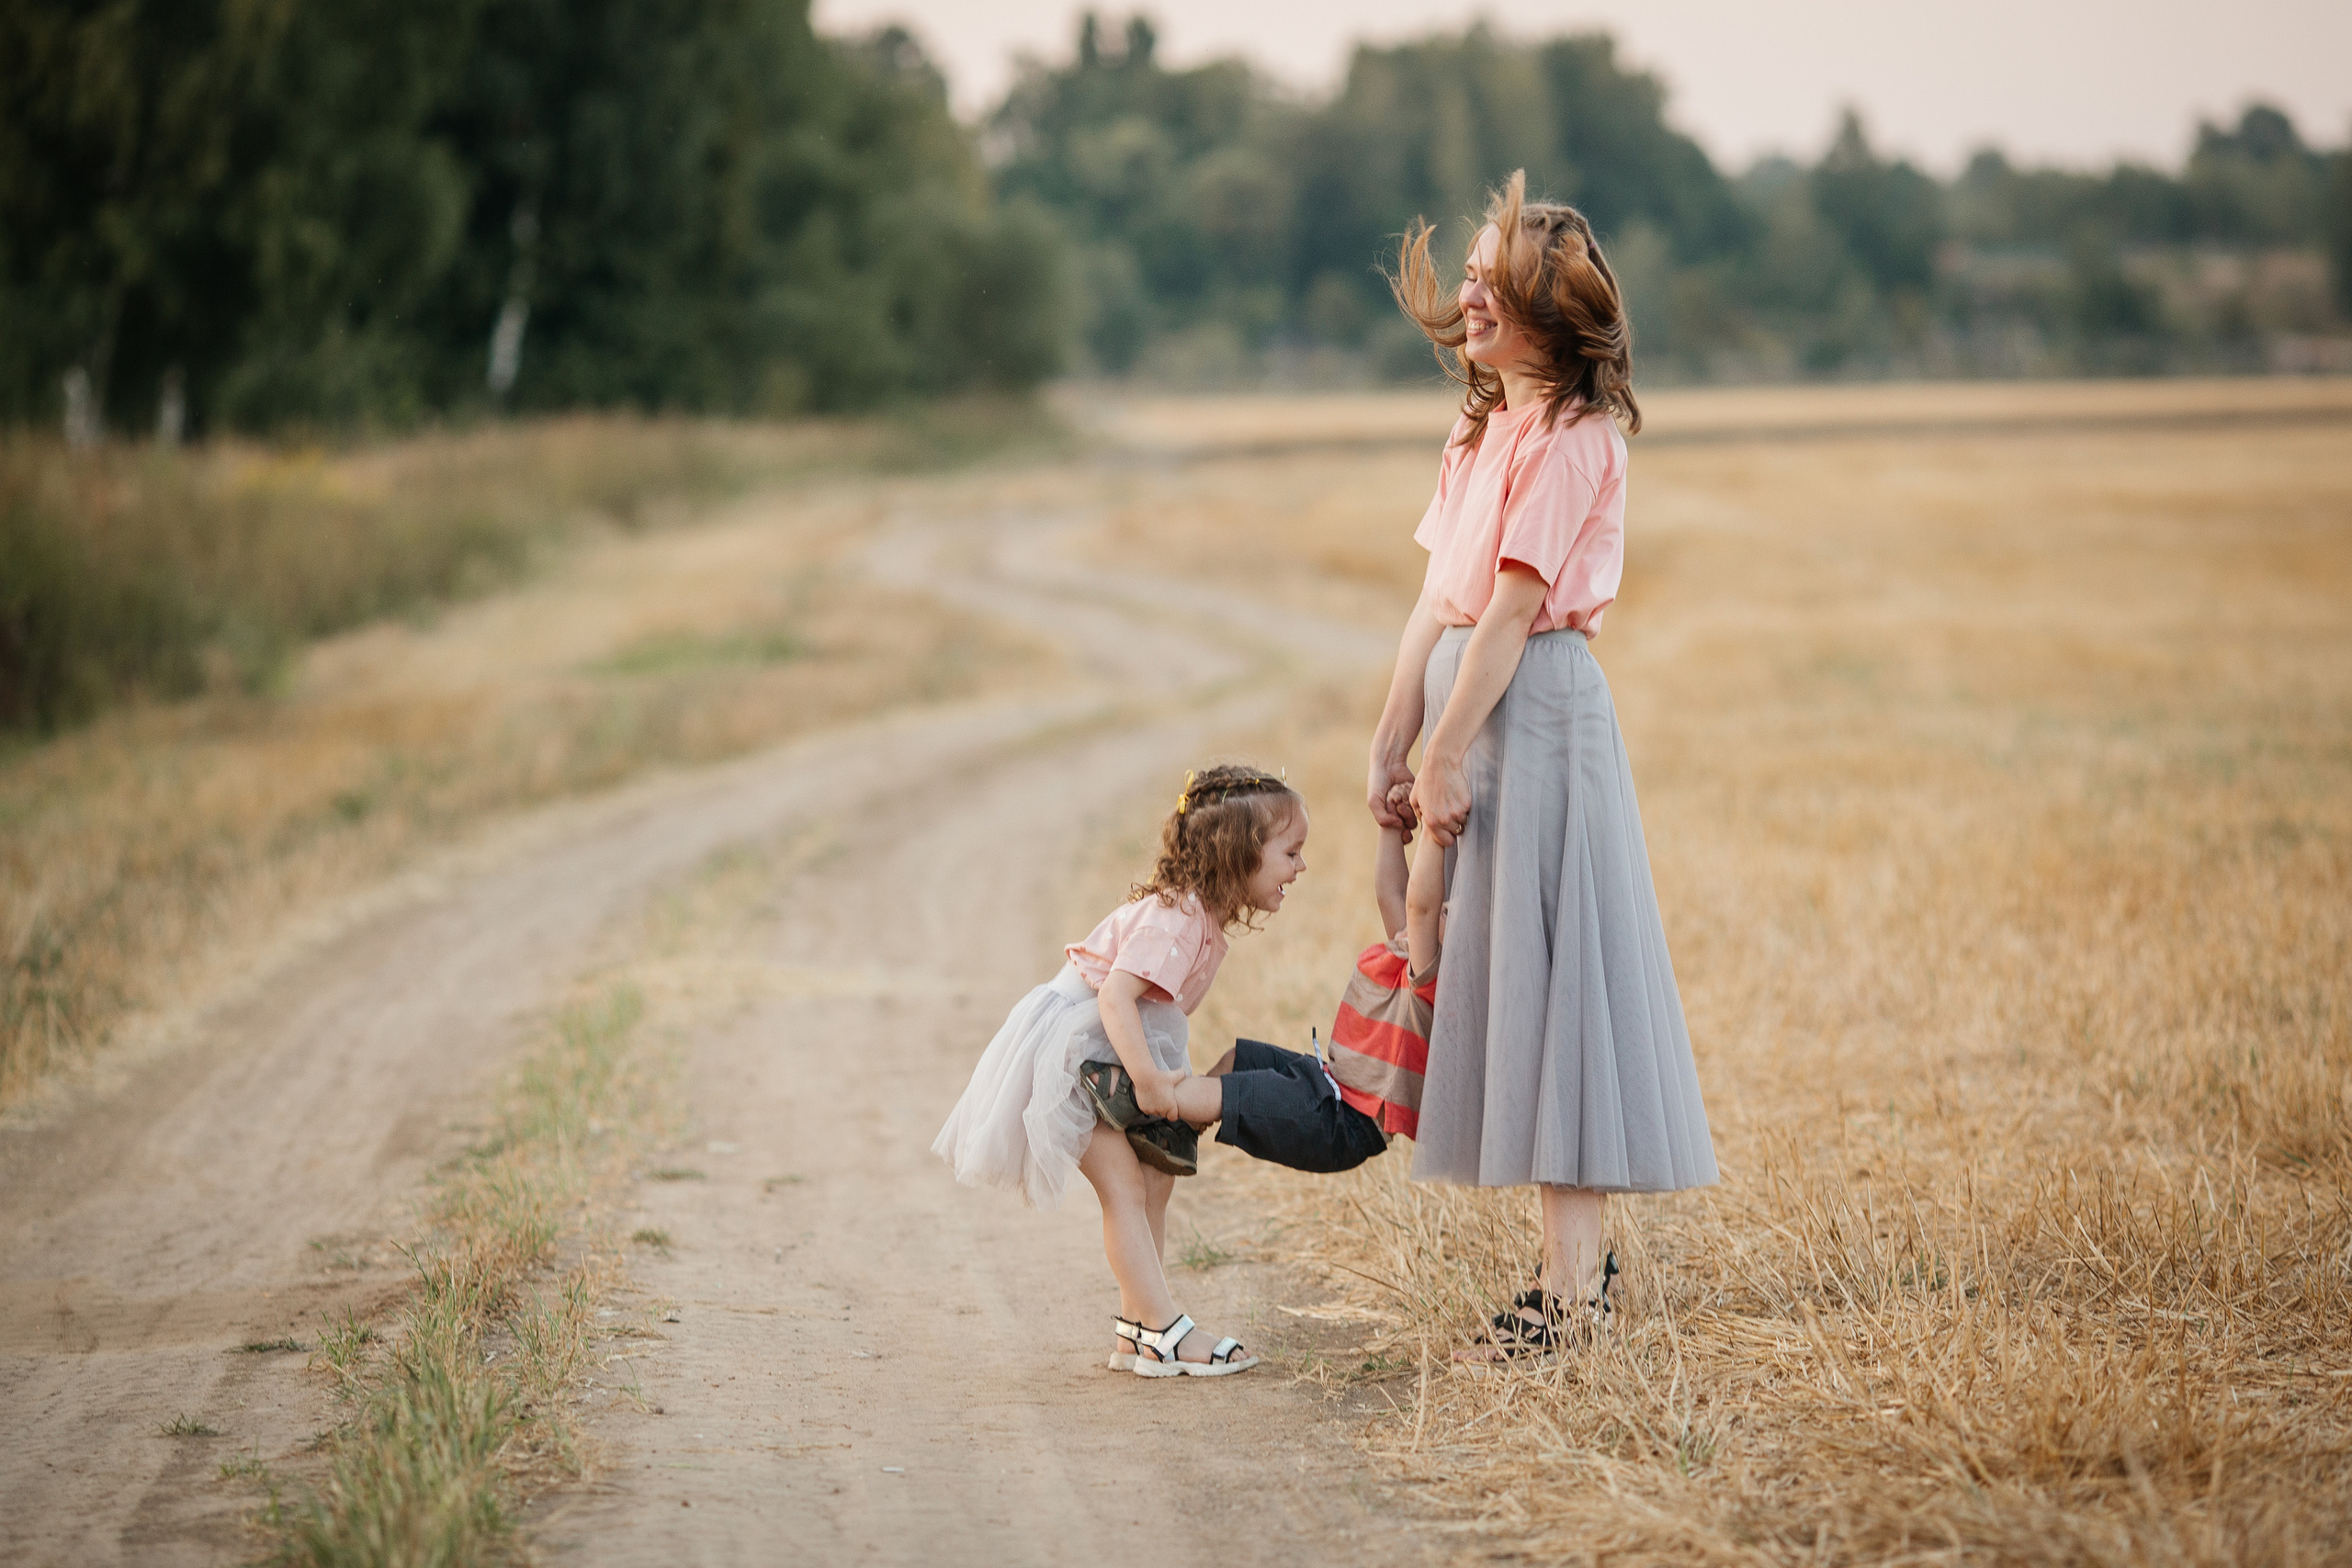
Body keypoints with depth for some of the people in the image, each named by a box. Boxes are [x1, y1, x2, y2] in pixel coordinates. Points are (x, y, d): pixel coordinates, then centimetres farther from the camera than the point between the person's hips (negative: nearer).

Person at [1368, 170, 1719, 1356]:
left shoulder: (1569, 437, -12)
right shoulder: (1480, 433, 16)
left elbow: (1508, 611, -17)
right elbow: (1435, 605, 15)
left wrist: (1442, 759, -17)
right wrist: (1390, 752, 11)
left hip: (1533, 712, -9)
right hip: (1472, 709, 9)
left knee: (1545, 978, -8)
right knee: (1502, 981, 11)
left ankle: (1575, 1287, -6)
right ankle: (1577, 1259, 19)